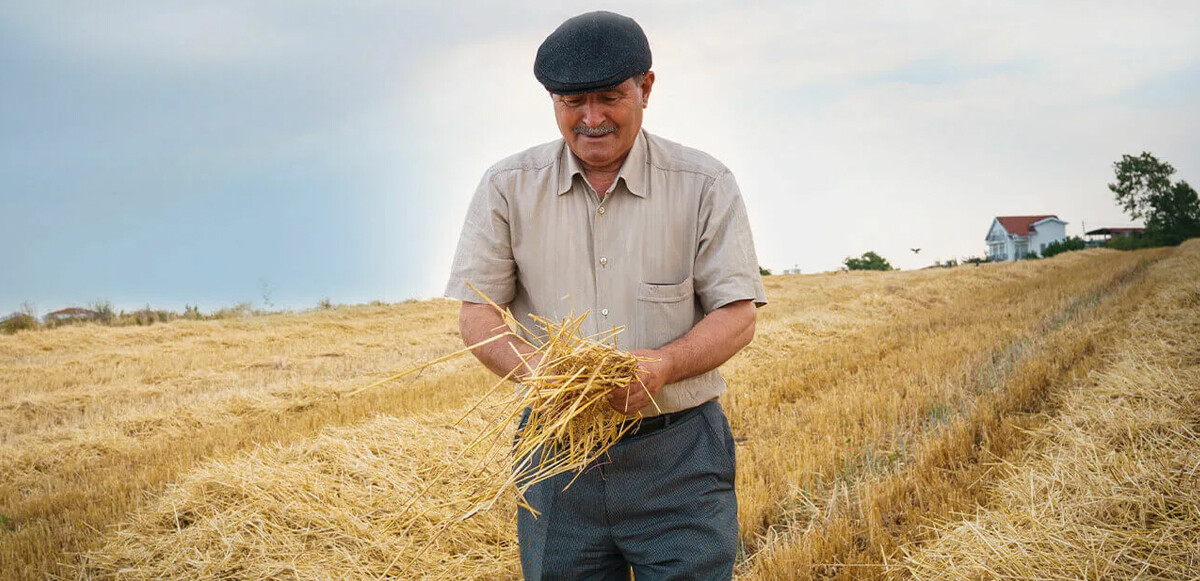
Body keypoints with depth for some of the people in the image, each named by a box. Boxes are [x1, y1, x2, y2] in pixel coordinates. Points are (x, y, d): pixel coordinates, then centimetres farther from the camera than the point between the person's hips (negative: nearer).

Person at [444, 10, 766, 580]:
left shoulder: (705, 184, -2)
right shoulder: (507, 187, 2)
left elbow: (737, 315, -3)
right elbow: (476, 315, 0)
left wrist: (663, 365, -23)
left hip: (679, 455, -1)